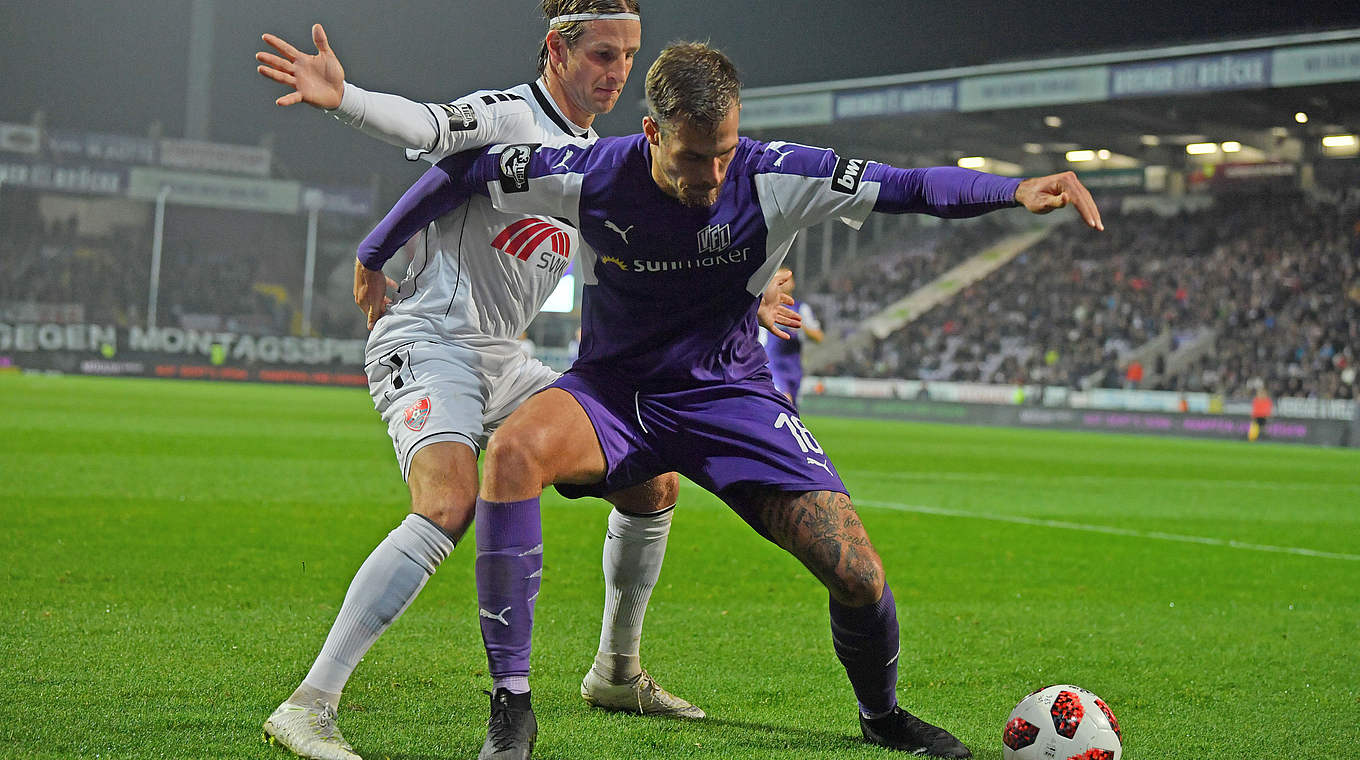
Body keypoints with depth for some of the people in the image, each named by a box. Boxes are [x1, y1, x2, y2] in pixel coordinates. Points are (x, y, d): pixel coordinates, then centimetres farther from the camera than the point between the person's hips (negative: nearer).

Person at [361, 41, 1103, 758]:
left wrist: (1017, 189, -35)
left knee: (858, 575, -13)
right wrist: (372, 258, 1)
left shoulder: (774, 178, -18)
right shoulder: (590, 175, -19)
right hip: (612, 390, 0)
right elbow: (461, 170, -6)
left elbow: (912, 187, -19)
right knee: (512, 452, -35)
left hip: (729, 396, 1)